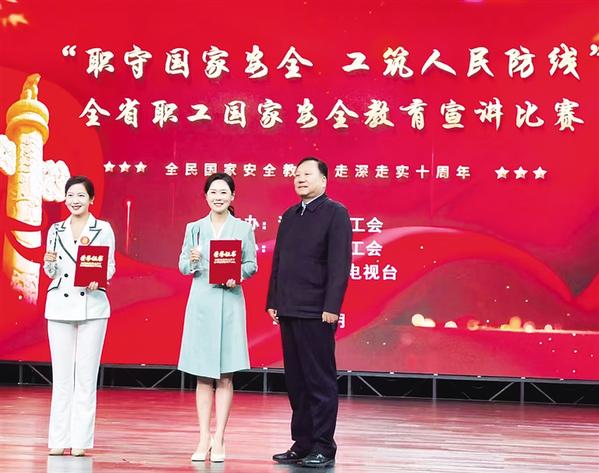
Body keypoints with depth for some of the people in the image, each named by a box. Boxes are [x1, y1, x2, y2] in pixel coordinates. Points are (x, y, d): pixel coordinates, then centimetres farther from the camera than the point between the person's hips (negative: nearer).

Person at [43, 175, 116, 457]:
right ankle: (59, 439, 6)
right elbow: (51, 273, 13)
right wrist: (49, 262, -8)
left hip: (92, 306, -2)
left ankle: (80, 440, 0)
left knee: (86, 375, -3)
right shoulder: (56, 230, 12)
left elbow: (110, 266, 2)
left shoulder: (103, 229, 3)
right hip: (60, 305, 3)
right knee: (61, 375, 3)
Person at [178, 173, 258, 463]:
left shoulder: (243, 228, 5)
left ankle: (218, 440, 4)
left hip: (230, 302, -1)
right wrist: (192, 261, -15)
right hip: (201, 302, 1)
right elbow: (182, 267, 7)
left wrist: (238, 274, -14)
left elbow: (252, 264, 6)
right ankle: (203, 439, 8)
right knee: (203, 376, 4)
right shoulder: (194, 228, 7)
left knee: (225, 376, 0)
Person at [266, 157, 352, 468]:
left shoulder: (335, 213, -5)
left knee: (320, 381, -2)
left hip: (316, 313, -7)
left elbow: (340, 264, -12)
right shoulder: (290, 215, 16)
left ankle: (323, 448, 5)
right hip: (288, 311, 7)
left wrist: (331, 307, -18)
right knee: (296, 382, 11)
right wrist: (273, 301, 13)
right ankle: (302, 444, 19)